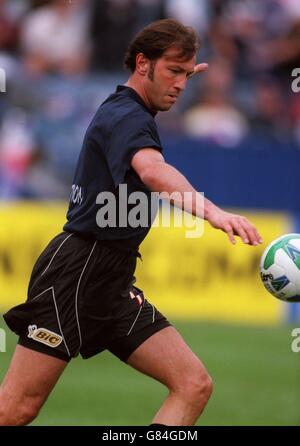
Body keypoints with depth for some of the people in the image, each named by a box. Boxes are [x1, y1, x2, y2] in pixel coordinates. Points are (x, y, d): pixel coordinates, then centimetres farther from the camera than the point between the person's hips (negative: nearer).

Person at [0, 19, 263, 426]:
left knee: (194, 387, -7)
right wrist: (211, 211, -54)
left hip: (113, 284, 10)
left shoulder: (123, 108, 16)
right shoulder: (126, 117, -14)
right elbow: (153, 171, -39)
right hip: (75, 272, -10)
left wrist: (179, 76, 57)